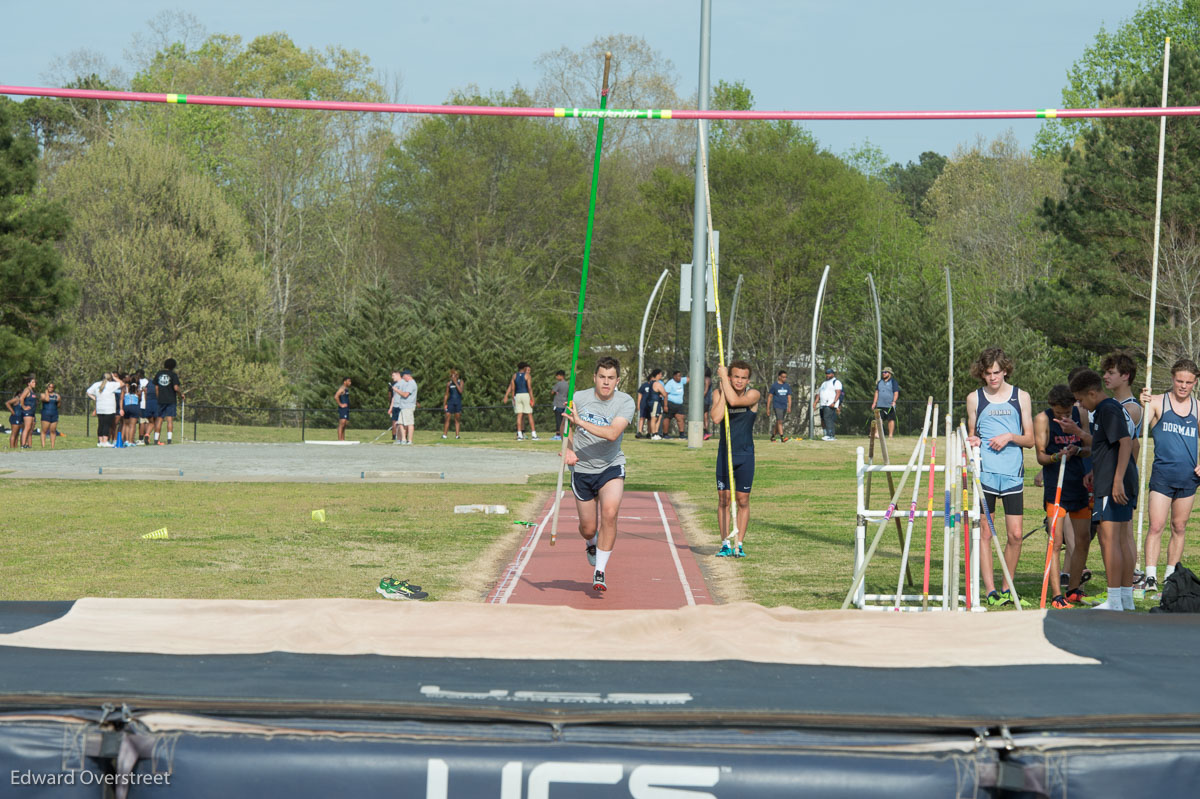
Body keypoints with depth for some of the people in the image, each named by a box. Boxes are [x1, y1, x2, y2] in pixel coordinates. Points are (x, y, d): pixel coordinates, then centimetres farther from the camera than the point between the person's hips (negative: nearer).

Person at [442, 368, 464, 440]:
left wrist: (456, 382, -13)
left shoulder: (460, 382, 3)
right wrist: (444, 404, 6)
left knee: (457, 419, 2)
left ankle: (457, 435, 4)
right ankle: (444, 435, -8)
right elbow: (446, 395, 10)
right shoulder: (449, 383, 5)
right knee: (447, 418, -7)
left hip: (458, 402, 0)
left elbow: (460, 391, -12)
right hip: (450, 402, 0)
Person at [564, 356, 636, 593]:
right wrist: (568, 449, -11)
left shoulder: (625, 402, -11)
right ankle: (591, 544, 47)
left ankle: (600, 571, -16)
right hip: (582, 469, 1)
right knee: (588, 527, 6)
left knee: (610, 513, -26)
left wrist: (581, 422, -33)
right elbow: (568, 428, 9)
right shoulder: (579, 398, -7)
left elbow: (612, 433, -26)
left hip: (611, 466, -1)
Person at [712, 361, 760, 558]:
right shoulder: (718, 393, -1)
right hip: (725, 453, 2)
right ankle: (725, 544, 6)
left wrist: (723, 377, -17)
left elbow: (734, 401, -27)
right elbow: (716, 418, -18)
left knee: (743, 500, 2)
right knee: (723, 499, 1)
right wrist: (723, 388, -13)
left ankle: (739, 544, 8)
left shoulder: (753, 394, -7)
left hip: (745, 455, -1)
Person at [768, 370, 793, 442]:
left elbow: (789, 397, 10)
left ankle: (773, 436, 24)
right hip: (777, 406, -5)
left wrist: (789, 407, -2)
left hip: (784, 406, 5)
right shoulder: (774, 385, -3)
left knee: (778, 422, 11)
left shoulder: (787, 386, 9)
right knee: (780, 421, -15)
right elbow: (770, 396, 1)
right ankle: (782, 437, -22)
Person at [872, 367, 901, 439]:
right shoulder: (880, 382, 16)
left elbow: (896, 393, -4)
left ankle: (890, 435, 1)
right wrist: (874, 403, 11)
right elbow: (877, 392, 18)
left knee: (891, 420, -2)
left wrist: (894, 402, -17)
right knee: (879, 420, -5)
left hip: (890, 406, -4)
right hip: (880, 406, 4)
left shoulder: (893, 382, 2)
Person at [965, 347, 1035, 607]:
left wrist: (1010, 436, -10)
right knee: (985, 532, -4)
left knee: (1015, 534, -1)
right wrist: (972, 441, -6)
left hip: (1013, 473, 0)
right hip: (984, 472, 0)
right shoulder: (974, 398, 8)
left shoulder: (1021, 397, 8)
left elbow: (1029, 439, 9)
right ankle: (990, 591, -1)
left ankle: (1008, 589, 13)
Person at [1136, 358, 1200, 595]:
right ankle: (1150, 577, -11)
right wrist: (1142, 406, -27)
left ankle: (1171, 577, 16)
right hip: (1162, 474, -3)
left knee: (1179, 528, 9)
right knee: (1156, 527, -11)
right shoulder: (1157, 402, -1)